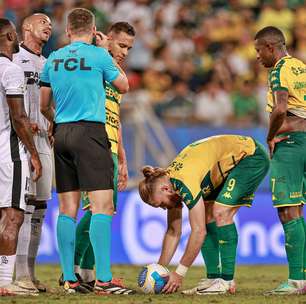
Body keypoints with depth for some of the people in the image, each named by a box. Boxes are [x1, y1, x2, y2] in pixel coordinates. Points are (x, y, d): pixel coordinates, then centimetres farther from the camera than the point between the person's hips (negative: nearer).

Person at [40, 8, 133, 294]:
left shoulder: (53, 59, 11)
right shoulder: (98, 55, -3)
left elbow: (44, 105, 18)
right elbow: (123, 86, 10)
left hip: (62, 134, 6)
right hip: (90, 131, -6)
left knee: (67, 210, 6)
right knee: (102, 205, -8)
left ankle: (69, 279, 6)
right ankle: (103, 279, -15)